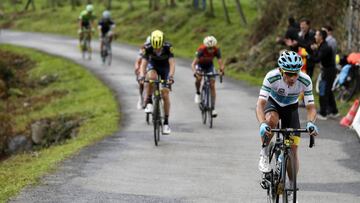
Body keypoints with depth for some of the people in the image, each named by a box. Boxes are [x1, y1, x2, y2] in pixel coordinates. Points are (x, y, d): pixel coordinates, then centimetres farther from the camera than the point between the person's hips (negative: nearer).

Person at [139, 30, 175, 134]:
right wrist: (142, 76, -51)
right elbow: (143, 63, -34)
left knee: (165, 94, -11)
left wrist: (171, 76, -53)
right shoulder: (147, 48, -29)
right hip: (153, 65, 1)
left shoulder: (168, 47, -32)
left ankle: (166, 123, -5)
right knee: (151, 77, -37)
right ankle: (148, 102, -19)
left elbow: (172, 63, -37)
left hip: (165, 67, 0)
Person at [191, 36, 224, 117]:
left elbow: (220, 62, -35)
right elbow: (193, 63, -41)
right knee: (198, 78, -31)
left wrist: (221, 70, -56)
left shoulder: (217, 50, -29)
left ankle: (213, 108, -6)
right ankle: (197, 93, 0)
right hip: (200, 65, -2)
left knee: (212, 86, -9)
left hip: (210, 66, 2)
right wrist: (194, 72, -60)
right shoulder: (201, 50, -36)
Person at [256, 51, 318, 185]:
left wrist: (310, 123, -48)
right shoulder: (271, 77, -34)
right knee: (271, 119, -38)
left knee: (293, 150, -7)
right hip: (273, 104, -1)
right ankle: (264, 153, -18)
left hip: (291, 108, 1)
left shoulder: (305, 81, -29)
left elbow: (311, 107, -26)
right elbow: (260, 104, -38)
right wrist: (262, 124, -56)